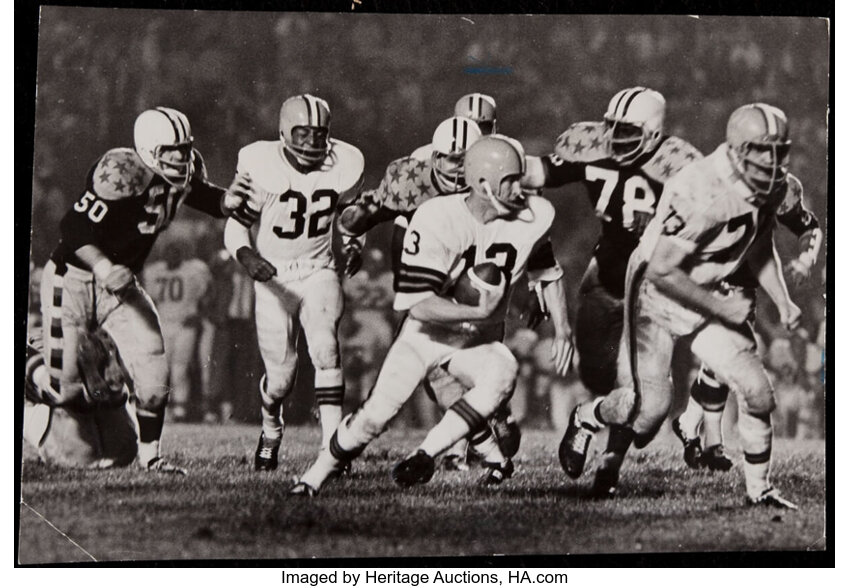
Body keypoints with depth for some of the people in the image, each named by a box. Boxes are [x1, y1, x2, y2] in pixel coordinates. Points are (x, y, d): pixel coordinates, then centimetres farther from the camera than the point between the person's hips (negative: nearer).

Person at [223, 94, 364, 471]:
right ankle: (271, 430, 34)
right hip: (273, 274, -1)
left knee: (325, 348, -23)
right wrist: (247, 257, -26)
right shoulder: (261, 165, -15)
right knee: (280, 373, 1)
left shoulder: (344, 166, -7)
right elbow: (236, 225, -9)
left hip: (319, 270, 1)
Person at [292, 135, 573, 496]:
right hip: (427, 333, -3)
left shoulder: (531, 218, -12)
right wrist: (479, 312, -35)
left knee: (502, 375, -30)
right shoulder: (436, 220, -26)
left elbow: (548, 272, 9)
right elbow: (418, 304, -29)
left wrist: (562, 327, 0)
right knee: (376, 415, -8)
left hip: (479, 342, 3)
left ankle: (424, 457, -19)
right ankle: (314, 478, 18)